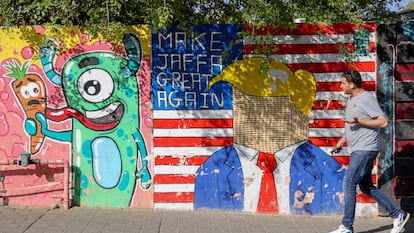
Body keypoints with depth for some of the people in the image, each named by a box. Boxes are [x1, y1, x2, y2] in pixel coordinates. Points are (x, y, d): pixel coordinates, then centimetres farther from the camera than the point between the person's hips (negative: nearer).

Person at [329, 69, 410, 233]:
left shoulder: (367, 99, -14)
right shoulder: (351, 99, 16)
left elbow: (383, 122, -18)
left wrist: (359, 121, -24)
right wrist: (342, 140, 19)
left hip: (365, 150, -10)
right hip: (357, 150, 10)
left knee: (348, 184, -10)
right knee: (366, 187, 13)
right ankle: (397, 215, 22)